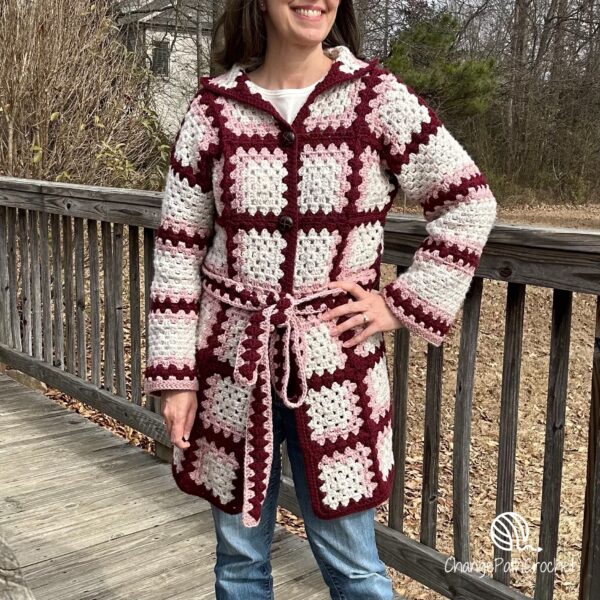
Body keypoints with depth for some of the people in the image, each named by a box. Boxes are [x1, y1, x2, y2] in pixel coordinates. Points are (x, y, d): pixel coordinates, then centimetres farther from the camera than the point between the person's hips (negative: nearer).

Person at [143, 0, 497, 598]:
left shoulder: (377, 96, -4)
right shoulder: (214, 106, -1)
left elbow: (469, 203, 1)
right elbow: (178, 249, 1)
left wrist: (403, 305, -3)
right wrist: (173, 374, -2)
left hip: (335, 365, -1)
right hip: (231, 365, 2)